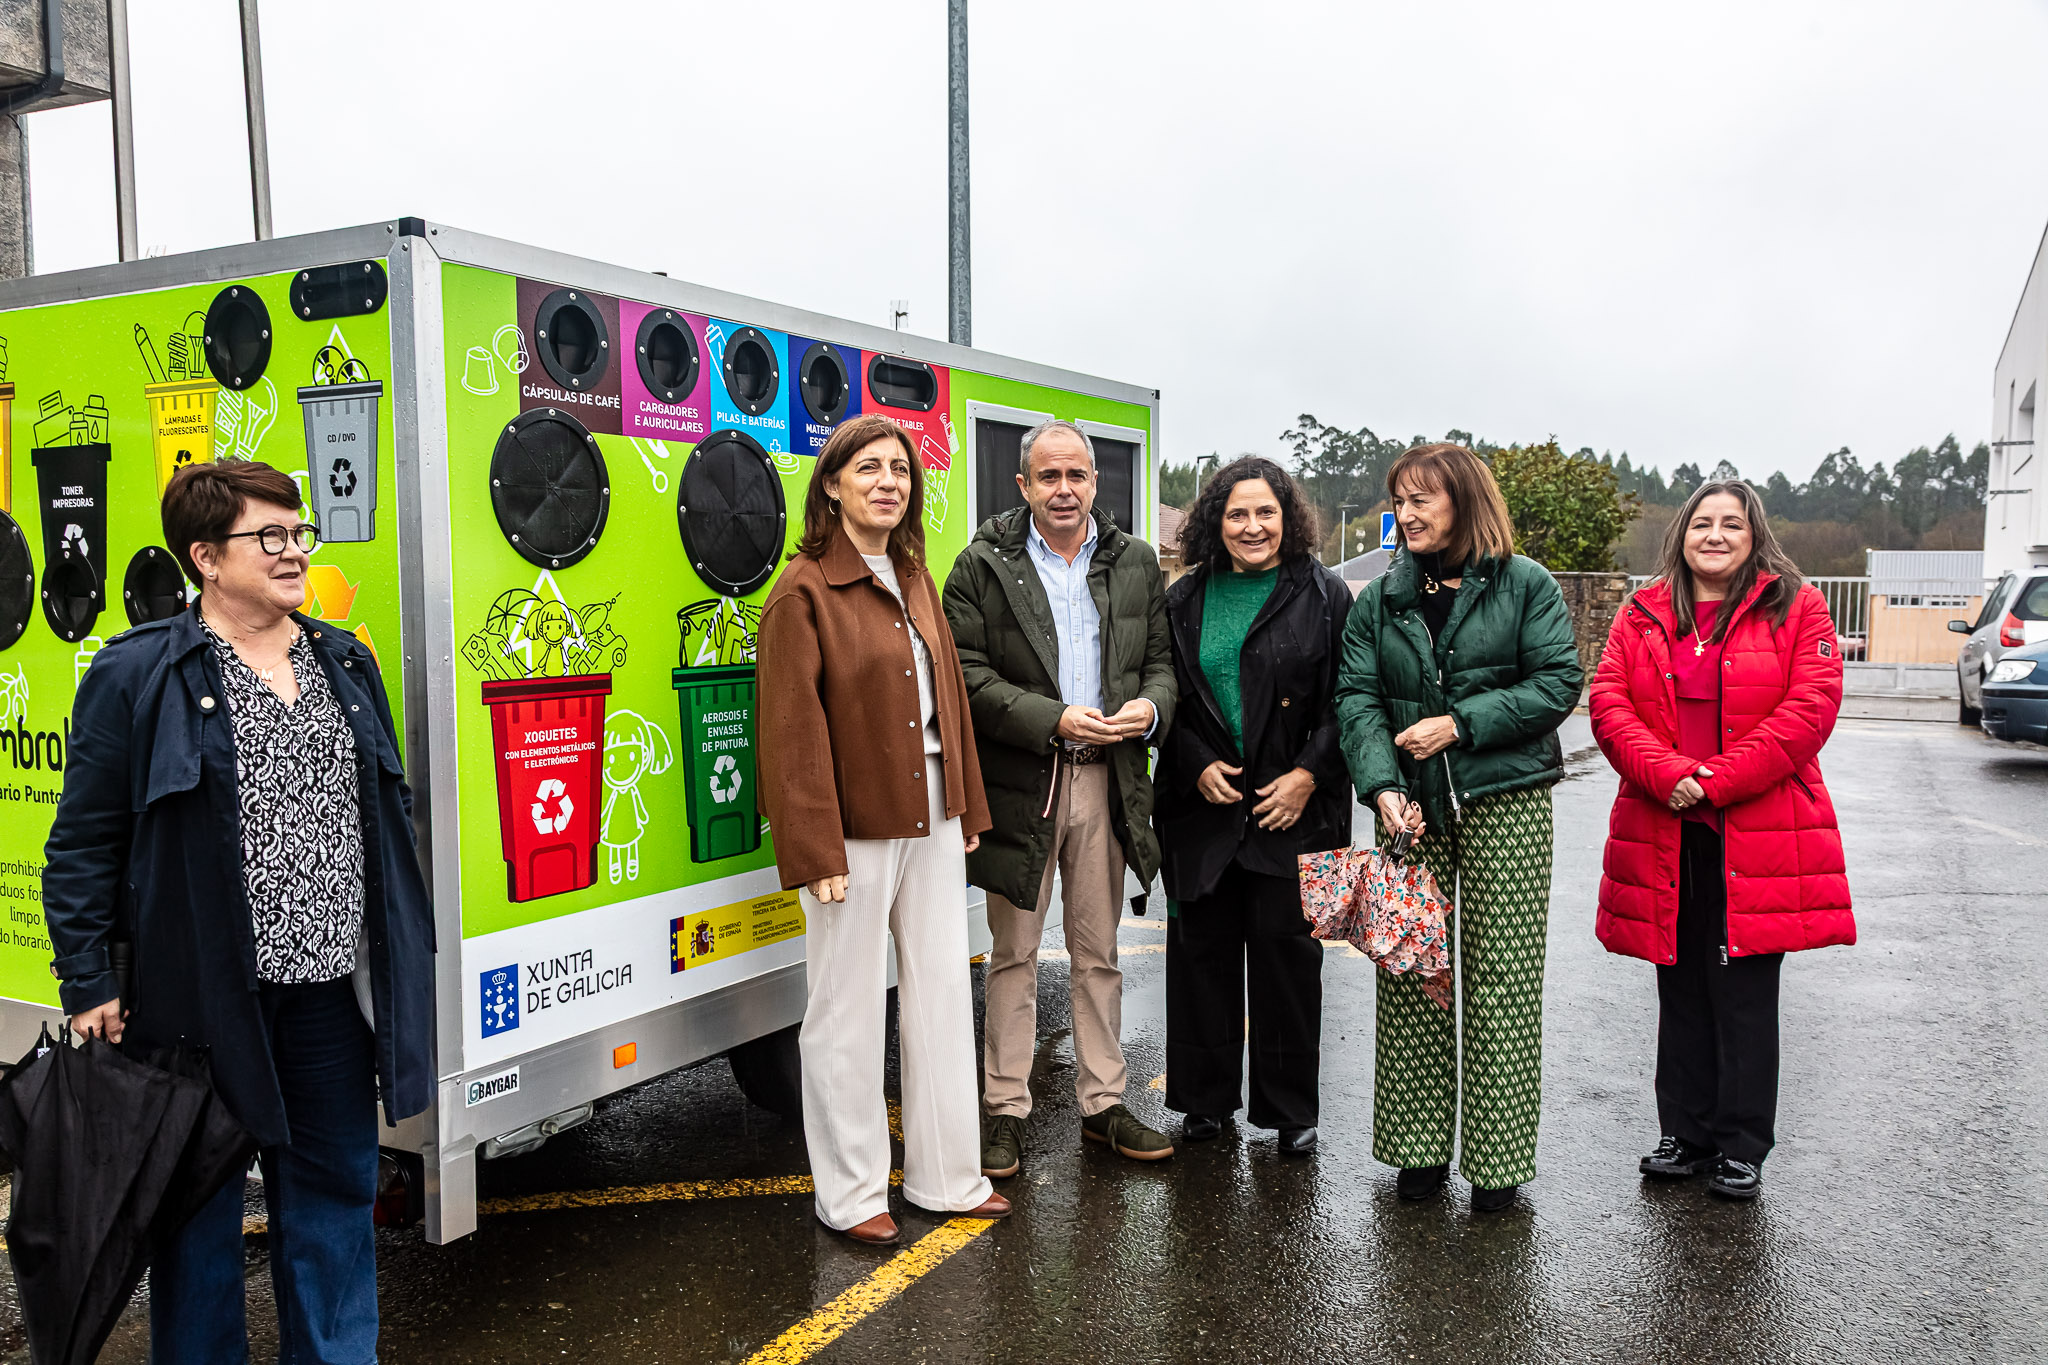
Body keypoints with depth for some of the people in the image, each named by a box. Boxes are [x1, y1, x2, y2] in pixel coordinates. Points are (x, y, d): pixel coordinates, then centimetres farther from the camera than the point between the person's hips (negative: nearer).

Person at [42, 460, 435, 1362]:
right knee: (199, 1197, 11)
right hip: (205, 997, -5)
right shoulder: (138, 675, -6)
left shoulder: (346, 664, 11)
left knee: (336, 1187, 14)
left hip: (333, 990, 5)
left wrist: (406, 956, 14)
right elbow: (83, 845, -5)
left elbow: (388, 822, 15)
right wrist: (88, 987, -9)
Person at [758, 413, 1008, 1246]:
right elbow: (794, 732, -15)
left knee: (942, 995, 14)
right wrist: (817, 850, -17)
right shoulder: (804, 592, -11)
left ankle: (946, 1176, 28)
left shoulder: (915, 582, 12)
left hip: (931, 820, 7)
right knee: (849, 1010, 6)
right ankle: (851, 1193, 21)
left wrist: (968, 809, 13)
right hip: (857, 830, -7)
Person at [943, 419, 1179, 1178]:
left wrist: (1151, 707, -11)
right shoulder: (983, 566, -2)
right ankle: (1006, 1110, 18)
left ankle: (1102, 1103, 24)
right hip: (1020, 784, -3)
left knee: (1098, 952, 13)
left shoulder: (1135, 563, 9)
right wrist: (1055, 720, -18)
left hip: (1107, 781, 3)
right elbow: (968, 673, -9)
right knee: (1015, 956, 7)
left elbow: (1162, 657, 11)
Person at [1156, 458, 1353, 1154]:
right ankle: (1206, 1096, 23)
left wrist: (1309, 774, -11)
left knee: (1287, 948, 1)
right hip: (1203, 804, 3)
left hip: (1293, 806, -2)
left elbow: (1347, 700, -1)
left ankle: (1291, 1106, 16)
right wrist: (1197, 765, -5)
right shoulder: (1185, 599, 9)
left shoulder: (1324, 595, 2)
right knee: (1201, 948, 7)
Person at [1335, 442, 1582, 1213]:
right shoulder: (1381, 598, 10)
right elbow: (1357, 697, 1)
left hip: (1506, 801, -3)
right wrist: (1383, 785, -15)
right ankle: (1419, 1146, 17)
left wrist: (1460, 723, -13)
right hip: (1412, 806, 3)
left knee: (1501, 977, -1)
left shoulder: (1525, 585, 3)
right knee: (1410, 973, 4)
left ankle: (1496, 1157, 11)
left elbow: (1560, 682, -4)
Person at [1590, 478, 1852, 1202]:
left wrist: (1717, 781, -15)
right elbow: (1608, 702, 0)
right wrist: (1666, 773, -16)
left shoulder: (1797, 607, 2)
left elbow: (1810, 708, -8)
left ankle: (1741, 1148, 16)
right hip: (1663, 837, 3)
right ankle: (1685, 1135, 24)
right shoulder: (1642, 614, 10)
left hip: (1759, 836, -2)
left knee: (1746, 995, 3)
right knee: (1681, 993, 11)